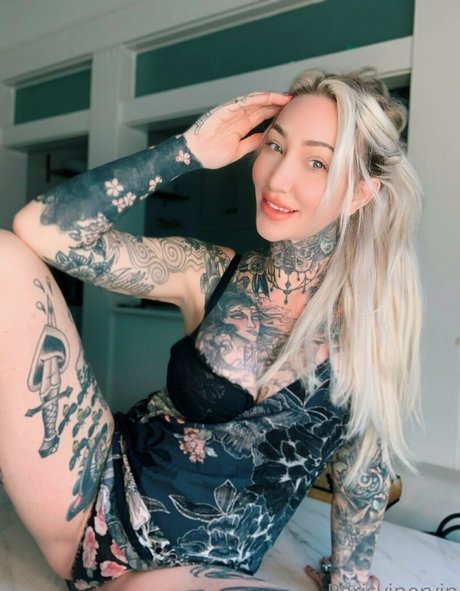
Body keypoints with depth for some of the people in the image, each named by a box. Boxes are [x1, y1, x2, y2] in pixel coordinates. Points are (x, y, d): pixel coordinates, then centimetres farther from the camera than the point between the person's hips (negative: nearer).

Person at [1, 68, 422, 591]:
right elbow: (42, 228, -11)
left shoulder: (374, 321, -7)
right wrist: (186, 151, -12)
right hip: (97, 503, 2)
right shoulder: (211, 274, -5)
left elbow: (363, 469, 5)